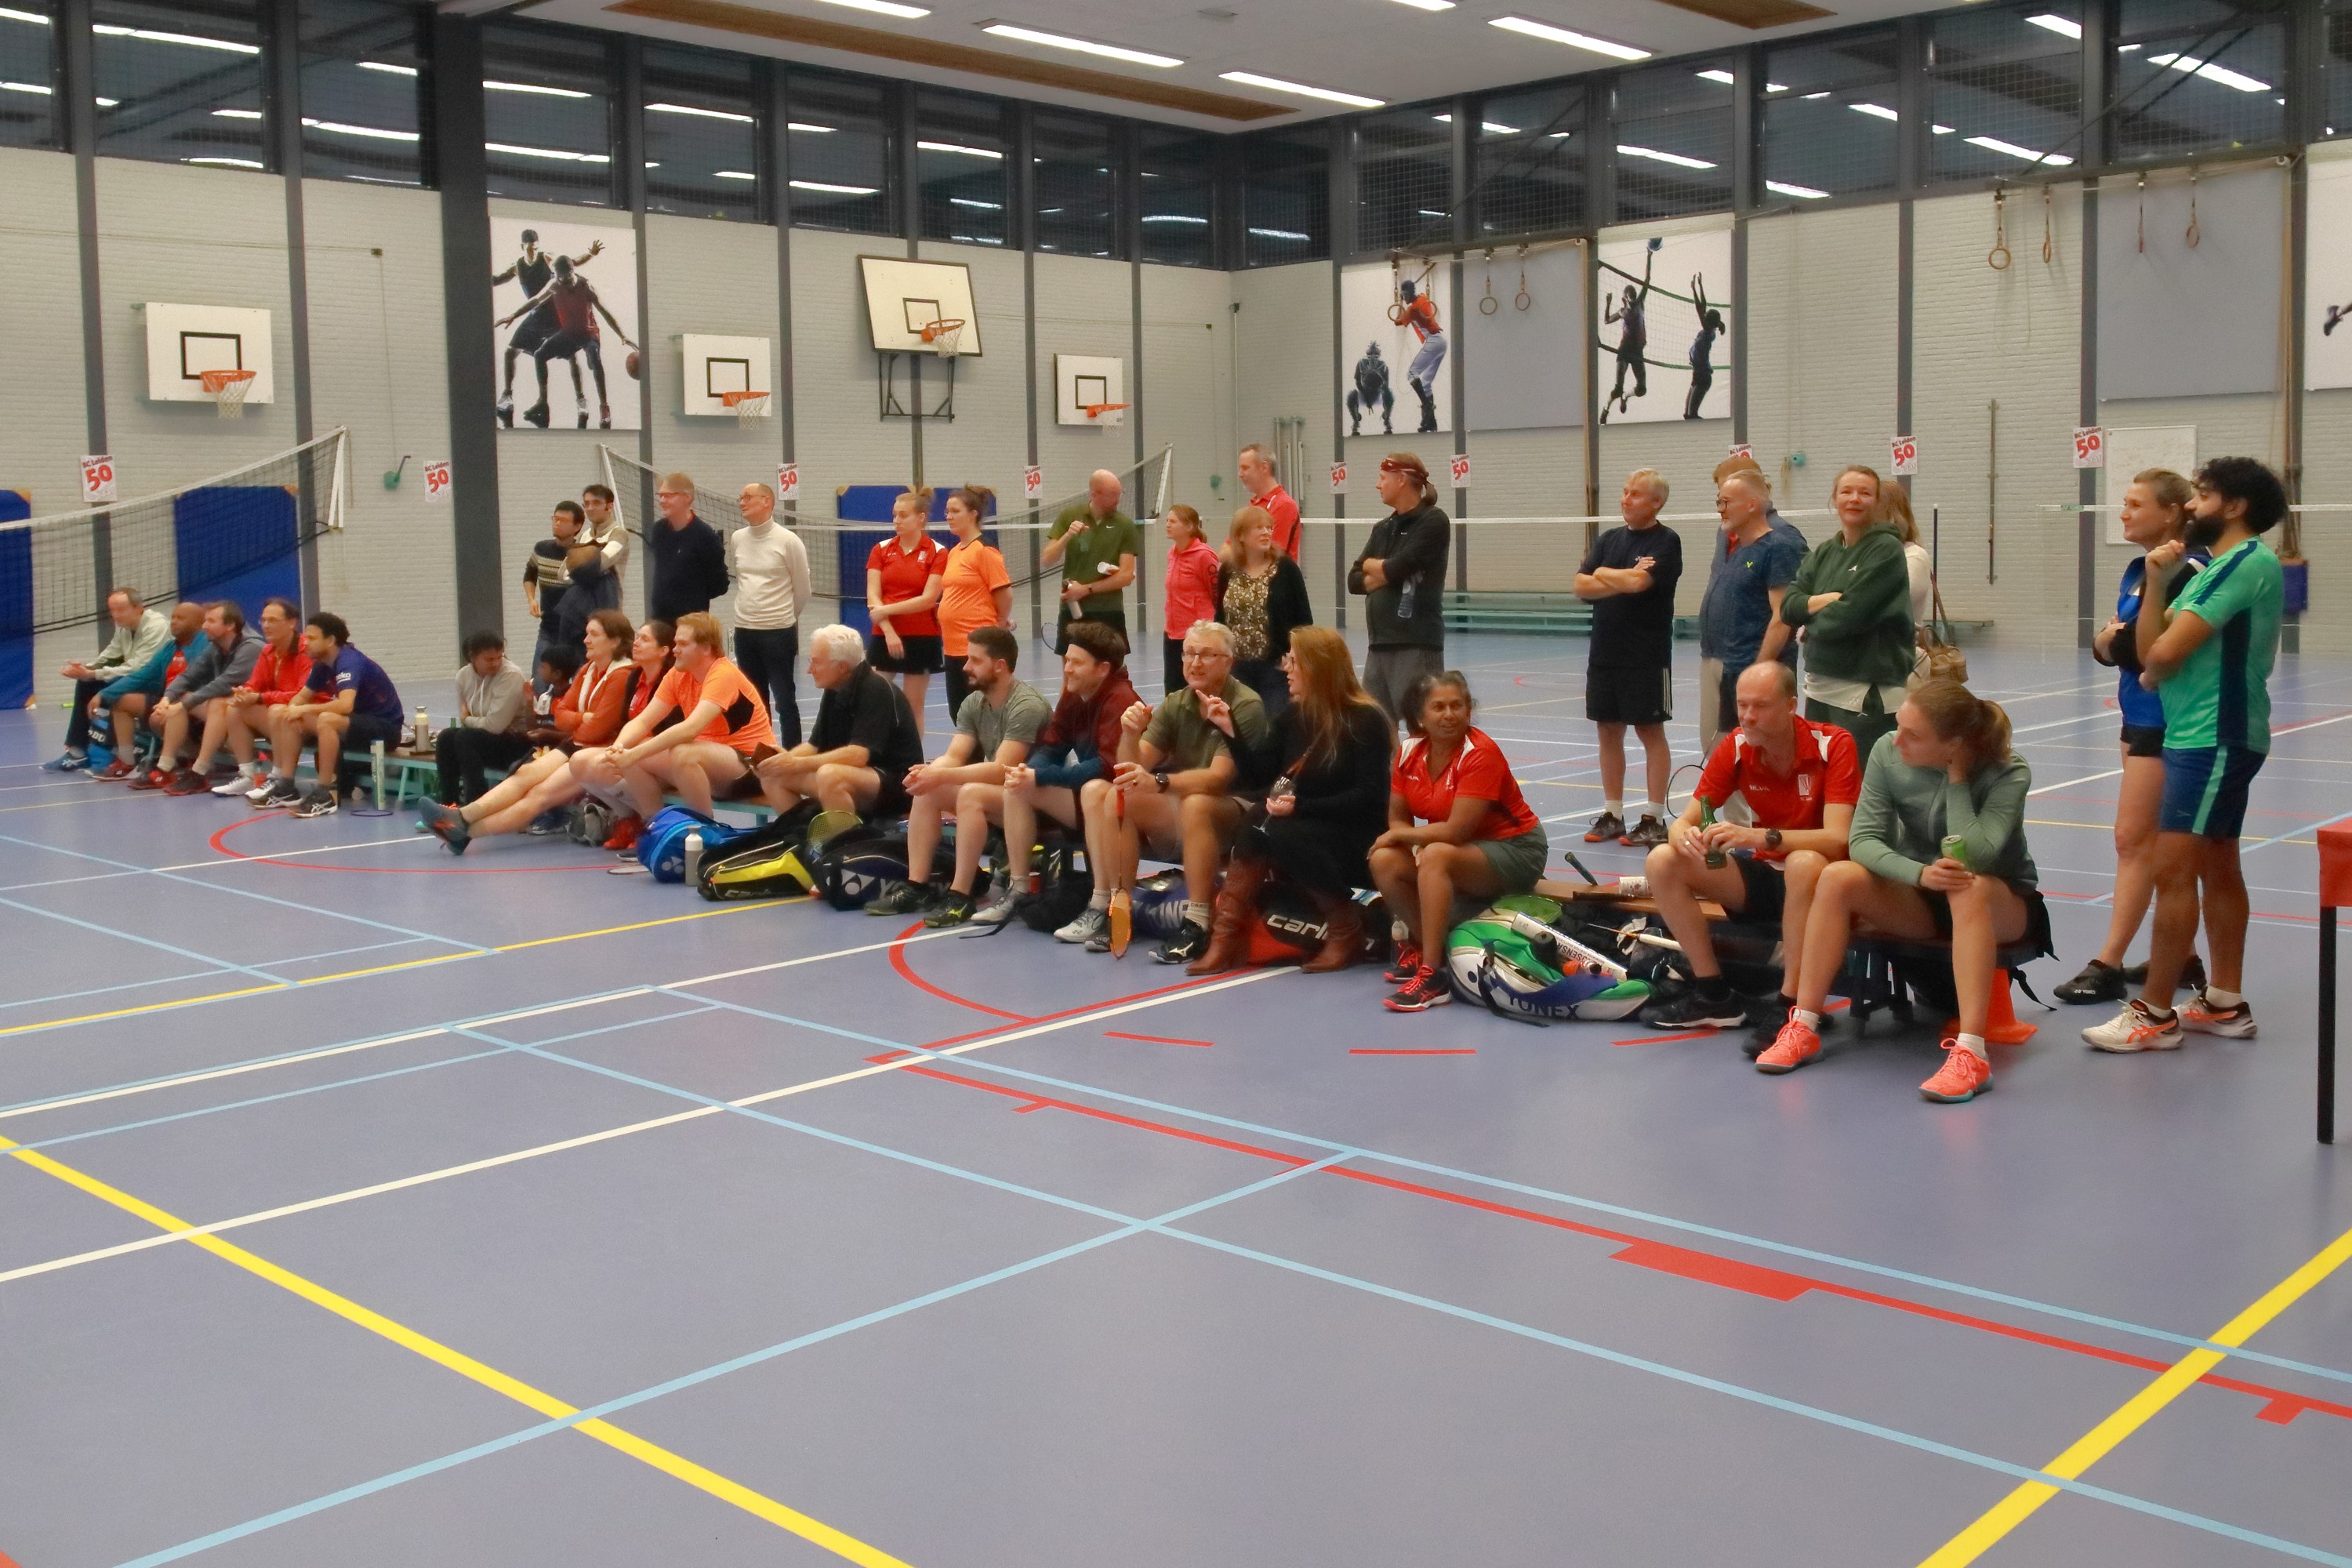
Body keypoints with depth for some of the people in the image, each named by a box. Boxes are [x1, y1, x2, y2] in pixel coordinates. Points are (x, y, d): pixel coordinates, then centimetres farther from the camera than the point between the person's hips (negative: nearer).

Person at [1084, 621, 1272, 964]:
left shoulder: (1245, 706, -13)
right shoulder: (1175, 704, 6)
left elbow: (1218, 777, -25)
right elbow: (1136, 768, -1)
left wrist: (1158, 782, -40)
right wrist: (1130, 736, -23)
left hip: (1231, 819, -6)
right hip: (1175, 821, 6)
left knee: (1195, 804, -36)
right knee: (1115, 797, -15)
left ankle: (1197, 925, -31)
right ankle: (1119, 907, -13)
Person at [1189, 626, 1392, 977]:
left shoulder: (1365, 721, -11)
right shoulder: (1293, 715, 8)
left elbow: (1369, 797, -18)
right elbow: (1257, 777, 10)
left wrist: (1301, 807, -26)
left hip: (1357, 843, -6)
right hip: (1303, 831, 6)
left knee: (1281, 836, -32)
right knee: (1252, 836, -24)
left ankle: (1346, 930, -16)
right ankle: (1225, 939, -26)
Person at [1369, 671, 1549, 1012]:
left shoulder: (1480, 753, -21)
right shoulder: (1411, 753, -1)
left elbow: (1455, 831, -25)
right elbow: (1397, 817, 2)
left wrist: (1400, 835, -13)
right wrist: (1414, 842, -20)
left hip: (1514, 851, -7)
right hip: (1459, 851, 7)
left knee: (1435, 856, -34)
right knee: (1384, 860, -18)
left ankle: (1432, 977, -33)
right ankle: (1422, 945, 4)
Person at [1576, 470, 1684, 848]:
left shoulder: (1666, 541, -6)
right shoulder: (1609, 540, 12)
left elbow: (1639, 582, -22)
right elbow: (1582, 586, 3)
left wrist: (1604, 574, -4)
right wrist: (1624, 581, -10)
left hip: (1647, 657, -6)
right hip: (1604, 653, 6)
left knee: (1651, 732, 1)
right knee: (1609, 731, 9)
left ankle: (1654, 819, 6)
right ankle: (1612, 815, 17)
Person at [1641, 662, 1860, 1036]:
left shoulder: (1833, 745, -18)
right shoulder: (1735, 747, -5)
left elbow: (1837, 839, -28)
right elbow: (1686, 820, -5)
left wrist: (1760, 837, -43)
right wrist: (1684, 837, -31)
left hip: (1814, 880, -5)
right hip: (1763, 874, 5)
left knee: (1805, 864, -40)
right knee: (1662, 861, -14)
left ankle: (1791, 1006, -29)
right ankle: (1714, 995, -8)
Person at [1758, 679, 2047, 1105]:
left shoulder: (2008, 774, -20)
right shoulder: (1887, 753, -13)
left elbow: (1973, 858, -33)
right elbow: (1863, 839, -16)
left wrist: (1956, 778, -26)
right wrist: (1919, 873, -33)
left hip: (2000, 905, -3)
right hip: (1914, 899, 3)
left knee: (1969, 888, -39)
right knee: (1839, 877, -25)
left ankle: (1970, 1052, -45)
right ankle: (1803, 1029, -21)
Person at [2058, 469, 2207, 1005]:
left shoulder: (2187, 571, -16)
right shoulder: (2138, 569, 12)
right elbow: (2111, 641, 9)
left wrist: (2115, 640, -10)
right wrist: (2109, 642, -12)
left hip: (2166, 724, -9)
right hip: (2141, 719, 9)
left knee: (2134, 839, -7)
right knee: (2164, 844, 14)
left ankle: (2109, 964, -3)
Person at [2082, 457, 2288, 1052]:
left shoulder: (2249, 562, -16)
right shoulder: (2217, 568, 16)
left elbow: (2165, 652, -22)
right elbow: (2149, 649, 10)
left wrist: (2153, 673, -2)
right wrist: (2157, 580, 0)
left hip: (2214, 739, -10)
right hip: (2202, 735, 10)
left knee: (2172, 872, -9)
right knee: (2217, 869, 13)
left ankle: (2154, 1015, -6)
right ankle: (2226, 1003, 21)